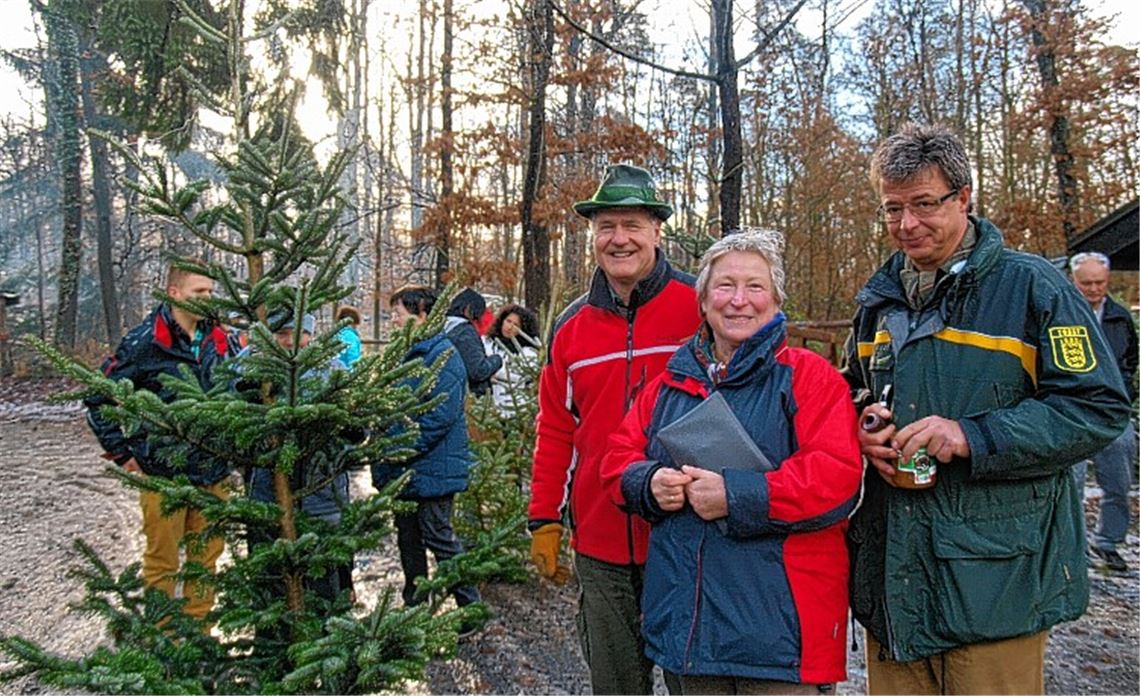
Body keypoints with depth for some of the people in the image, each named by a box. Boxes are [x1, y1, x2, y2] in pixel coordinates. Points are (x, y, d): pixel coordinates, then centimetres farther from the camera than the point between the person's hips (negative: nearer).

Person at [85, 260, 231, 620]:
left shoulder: (217, 340, 5)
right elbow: (97, 397, -6)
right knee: (162, 563, 8)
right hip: (163, 473, -5)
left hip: (212, 472, 5)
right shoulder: (145, 342, -11)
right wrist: (121, 452, -5)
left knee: (206, 557, 14)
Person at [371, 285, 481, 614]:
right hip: (403, 470, 9)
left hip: (433, 470, -9)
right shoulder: (406, 354, 14)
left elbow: (440, 417, -22)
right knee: (408, 539, 17)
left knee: (439, 537, -2)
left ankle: (470, 609, 11)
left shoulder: (442, 355, -15)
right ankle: (414, 606, 31)